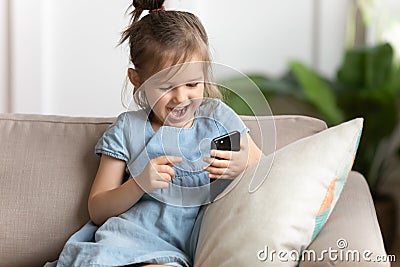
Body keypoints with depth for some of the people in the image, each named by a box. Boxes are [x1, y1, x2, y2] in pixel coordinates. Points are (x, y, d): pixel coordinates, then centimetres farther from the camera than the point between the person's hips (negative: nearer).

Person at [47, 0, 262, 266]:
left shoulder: (217, 116, 14)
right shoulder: (128, 128, 11)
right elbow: (97, 211, 9)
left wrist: (242, 166, -8)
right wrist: (140, 184, -11)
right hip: (132, 240, 0)